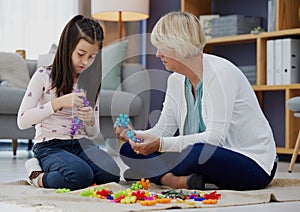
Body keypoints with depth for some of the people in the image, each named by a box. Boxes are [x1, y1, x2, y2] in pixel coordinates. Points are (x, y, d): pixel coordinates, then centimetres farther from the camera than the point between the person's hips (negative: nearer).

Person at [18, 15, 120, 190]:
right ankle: (38, 175, -4)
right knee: (80, 176, -34)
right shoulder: (44, 76, -4)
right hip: (50, 146, -5)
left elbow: (93, 134, 12)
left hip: (81, 144, 5)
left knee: (111, 174, -25)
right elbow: (22, 121, -12)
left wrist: (91, 121, -12)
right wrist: (58, 103, -21)